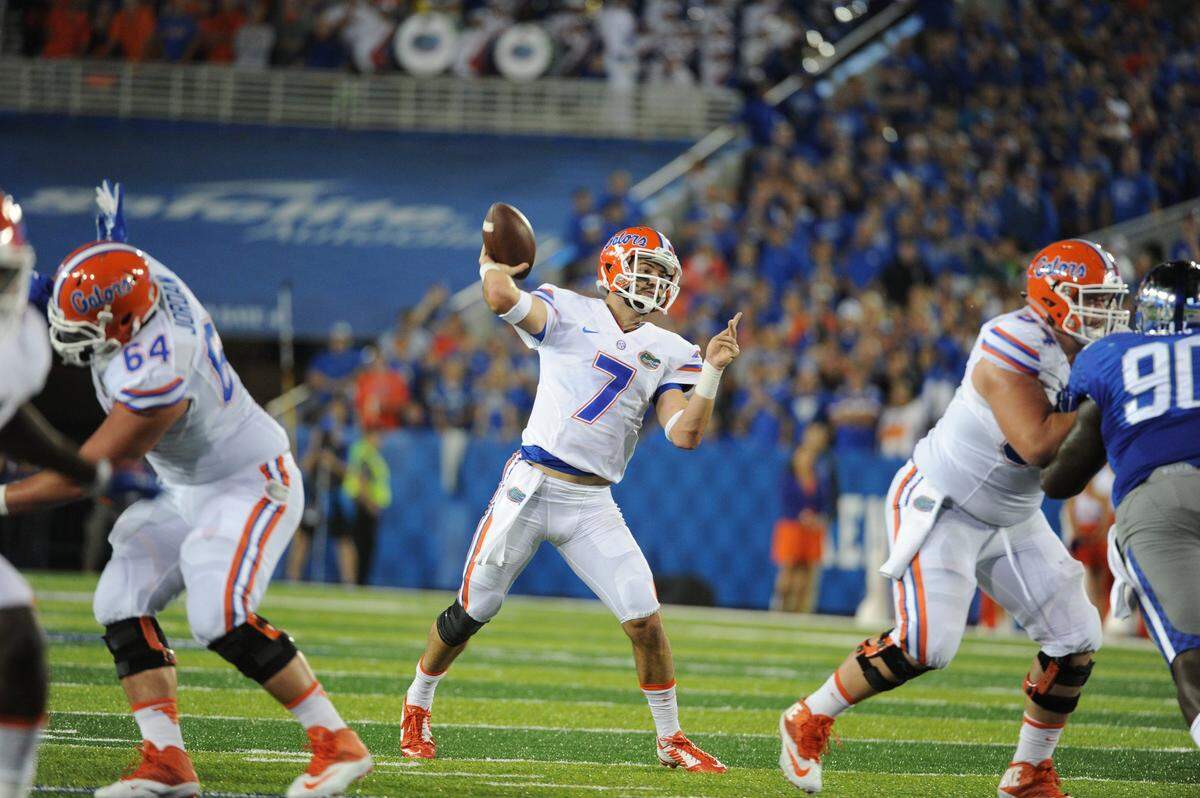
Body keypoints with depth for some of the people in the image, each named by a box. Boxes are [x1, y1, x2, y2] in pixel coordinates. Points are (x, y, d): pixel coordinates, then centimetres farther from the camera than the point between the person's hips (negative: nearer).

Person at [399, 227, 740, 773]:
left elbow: (685, 434, -3)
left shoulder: (669, 353, 9)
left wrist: (711, 372, -11)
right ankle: (417, 708, 27)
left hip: (592, 504, 3)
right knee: (471, 611, 4)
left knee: (645, 620, -7)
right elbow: (503, 299, -20)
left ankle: (670, 739, 9)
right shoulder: (569, 313, -1)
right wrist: (493, 265, -3)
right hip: (532, 484, -3)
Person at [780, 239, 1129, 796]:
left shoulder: (1087, 354, 2)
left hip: (1011, 520, 9)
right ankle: (808, 720, 5)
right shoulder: (1015, 348, -25)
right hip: (941, 508, -9)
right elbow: (1038, 446, -33)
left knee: (1076, 639, 0)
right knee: (925, 644, -17)